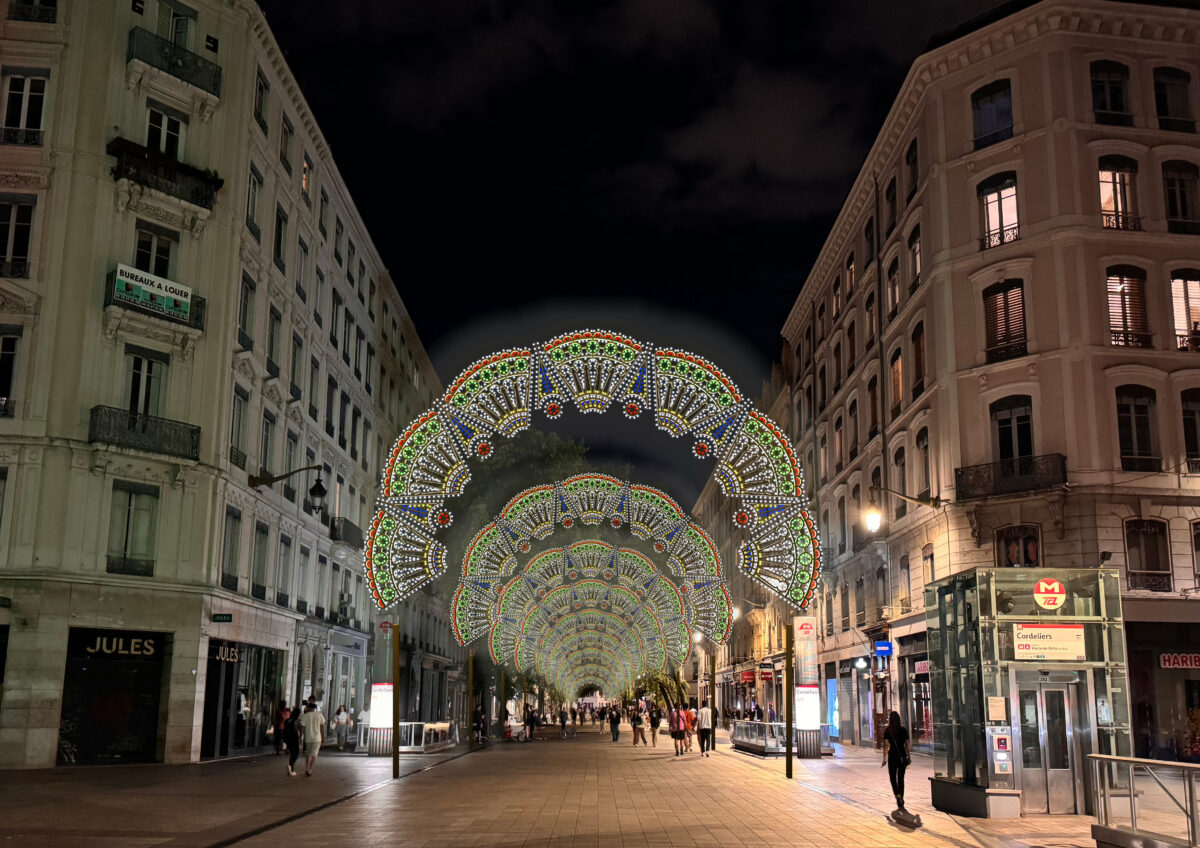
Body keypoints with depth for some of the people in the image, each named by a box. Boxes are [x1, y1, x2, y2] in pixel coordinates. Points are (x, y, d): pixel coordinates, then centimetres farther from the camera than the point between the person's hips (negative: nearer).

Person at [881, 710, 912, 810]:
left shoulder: (887, 731, -5)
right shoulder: (903, 729, 1)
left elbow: (886, 745, -10)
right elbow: (906, 744, 1)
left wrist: (884, 758, -9)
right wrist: (909, 756, 10)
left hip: (892, 755, -2)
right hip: (902, 756, 2)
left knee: (892, 777, 12)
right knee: (901, 778, 10)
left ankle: (897, 795, -12)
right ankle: (901, 802, 10)